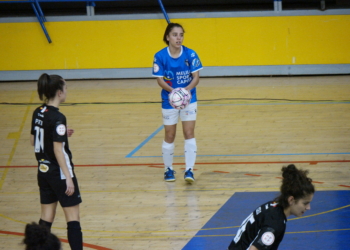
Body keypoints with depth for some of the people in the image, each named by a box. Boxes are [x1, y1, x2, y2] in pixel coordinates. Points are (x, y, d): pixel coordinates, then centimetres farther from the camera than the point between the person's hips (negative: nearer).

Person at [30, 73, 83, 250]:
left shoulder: (38, 113, 3)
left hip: (43, 171, 8)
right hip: (59, 173, -8)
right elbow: (58, 151, -22)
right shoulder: (57, 118, -20)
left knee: (46, 217, 13)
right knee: (73, 217, -2)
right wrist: (68, 178, -20)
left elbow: (33, 141, 13)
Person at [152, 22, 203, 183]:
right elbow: (160, 80, -12)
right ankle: (168, 169, 24)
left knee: (189, 133, -7)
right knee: (169, 135, 9)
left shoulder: (190, 54, -11)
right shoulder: (160, 56, -13)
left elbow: (196, 77, -10)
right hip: (169, 100, 0)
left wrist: (187, 89, -29)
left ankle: (189, 170, -6)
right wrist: (172, 90, -31)